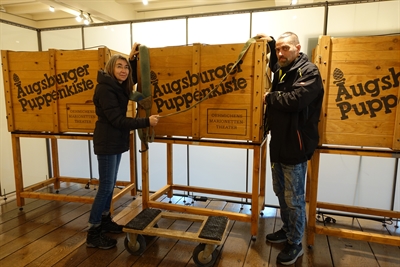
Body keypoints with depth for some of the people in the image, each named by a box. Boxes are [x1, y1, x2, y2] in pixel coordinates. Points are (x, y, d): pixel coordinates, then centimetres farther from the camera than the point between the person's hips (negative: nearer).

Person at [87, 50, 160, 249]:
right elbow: (117, 120, -24)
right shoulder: (105, 88, -18)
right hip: (107, 142, -9)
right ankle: (93, 233, 8)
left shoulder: (120, 86, 9)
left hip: (116, 141, 9)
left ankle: (105, 220, 32)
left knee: (111, 184, 16)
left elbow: (131, 85, 32)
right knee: (106, 186, -5)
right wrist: (146, 122, -24)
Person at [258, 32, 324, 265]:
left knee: (294, 198, 3)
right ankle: (287, 230, 38)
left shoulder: (309, 72, -13)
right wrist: (271, 43, 23)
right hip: (278, 143, 9)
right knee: (281, 193, 19)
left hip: (295, 147, -8)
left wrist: (270, 97, -13)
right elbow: (273, 65, 37)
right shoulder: (281, 71, 12)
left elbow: (295, 99, -29)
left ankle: (295, 244, 21)